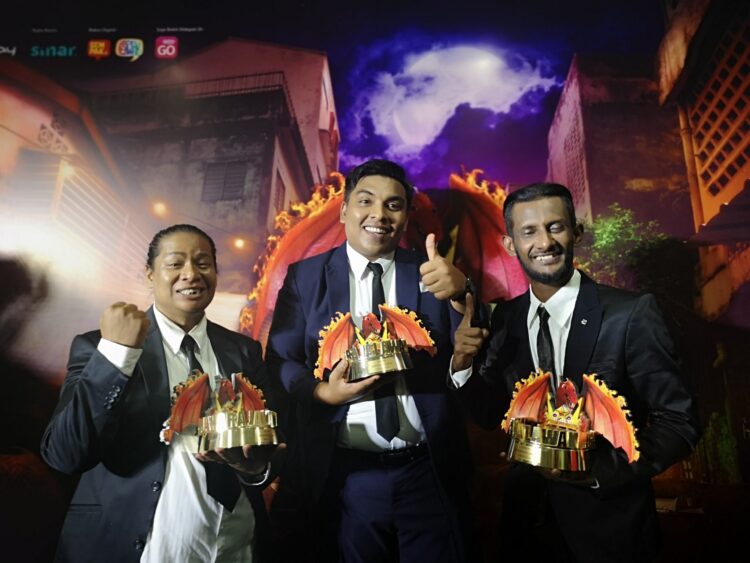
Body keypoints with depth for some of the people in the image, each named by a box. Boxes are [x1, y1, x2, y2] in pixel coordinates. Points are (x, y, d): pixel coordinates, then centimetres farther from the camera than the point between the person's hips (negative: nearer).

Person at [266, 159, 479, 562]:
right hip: (345, 475, 0)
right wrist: (321, 391, -20)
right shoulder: (305, 276, 0)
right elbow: (280, 359, -2)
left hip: (430, 472, 1)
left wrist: (459, 294, -25)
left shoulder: (433, 273, 1)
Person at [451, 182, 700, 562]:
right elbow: (493, 416, 2)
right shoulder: (505, 319, -3)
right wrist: (463, 365, -15)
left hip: (607, 524, -3)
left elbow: (678, 423, -11)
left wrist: (598, 468, -24)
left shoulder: (631, 314, -16)